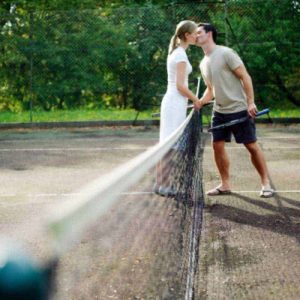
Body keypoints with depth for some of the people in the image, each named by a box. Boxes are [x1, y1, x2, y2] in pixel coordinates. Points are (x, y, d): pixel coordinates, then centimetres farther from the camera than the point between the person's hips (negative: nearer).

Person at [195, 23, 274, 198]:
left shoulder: (226, 53, -13)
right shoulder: (203, 64, 10)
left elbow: (245, 77, -14)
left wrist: (250, 102, -19)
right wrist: (200, 102, 2)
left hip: (239, 109, -7)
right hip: (219, 111, 7)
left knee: (252, 146, -2)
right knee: (217, 145, 3)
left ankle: (266, 183, 9)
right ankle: (225, 185, 13)